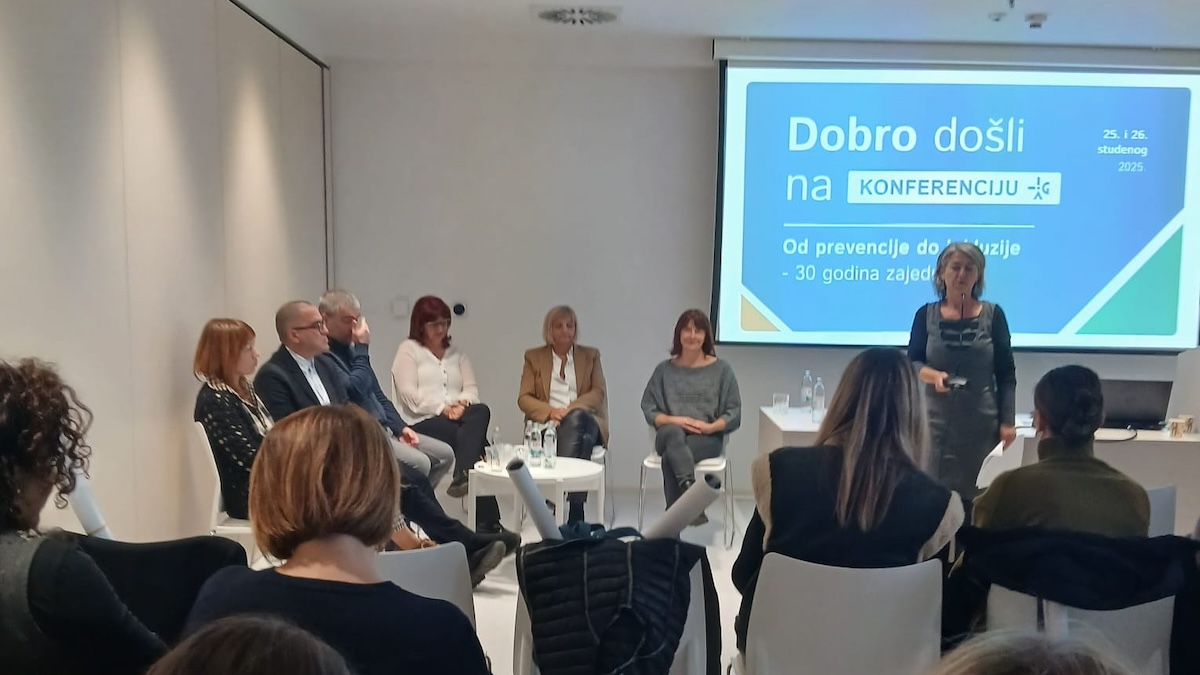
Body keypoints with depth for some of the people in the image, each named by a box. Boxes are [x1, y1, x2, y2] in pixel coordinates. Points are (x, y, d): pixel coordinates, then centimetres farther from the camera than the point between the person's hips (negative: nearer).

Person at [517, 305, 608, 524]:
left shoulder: (591, 355, 19)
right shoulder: (534, 357, 17)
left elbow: (599, 393, 6)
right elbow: (524, 398, 7)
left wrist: (570, 410, -14)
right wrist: (551, 411, -15)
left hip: (584, 422, 1)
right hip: (547, 424, -1)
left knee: (575, 418, -39)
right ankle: (574, 511, -41)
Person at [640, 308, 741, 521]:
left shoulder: (721, 369, 9)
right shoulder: (664, 369, 13)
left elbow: (734, 413, 5)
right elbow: (648, 409, 9)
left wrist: (710, 427, -13)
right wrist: (673, 420, -10)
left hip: (707, 438, -1)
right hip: (670, 434, 1)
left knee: (670, 457, -35)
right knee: (674, 433, -40)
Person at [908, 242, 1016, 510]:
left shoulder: (993, 315, 2)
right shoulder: (926, 315, 3)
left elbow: (1006, 374, 4)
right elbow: (911, 363, 3)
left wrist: (1007, 422, -2)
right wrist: (933, 375, -18)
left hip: (982, 420, 0)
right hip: (937, 418, 0)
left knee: (976, 493, -2)